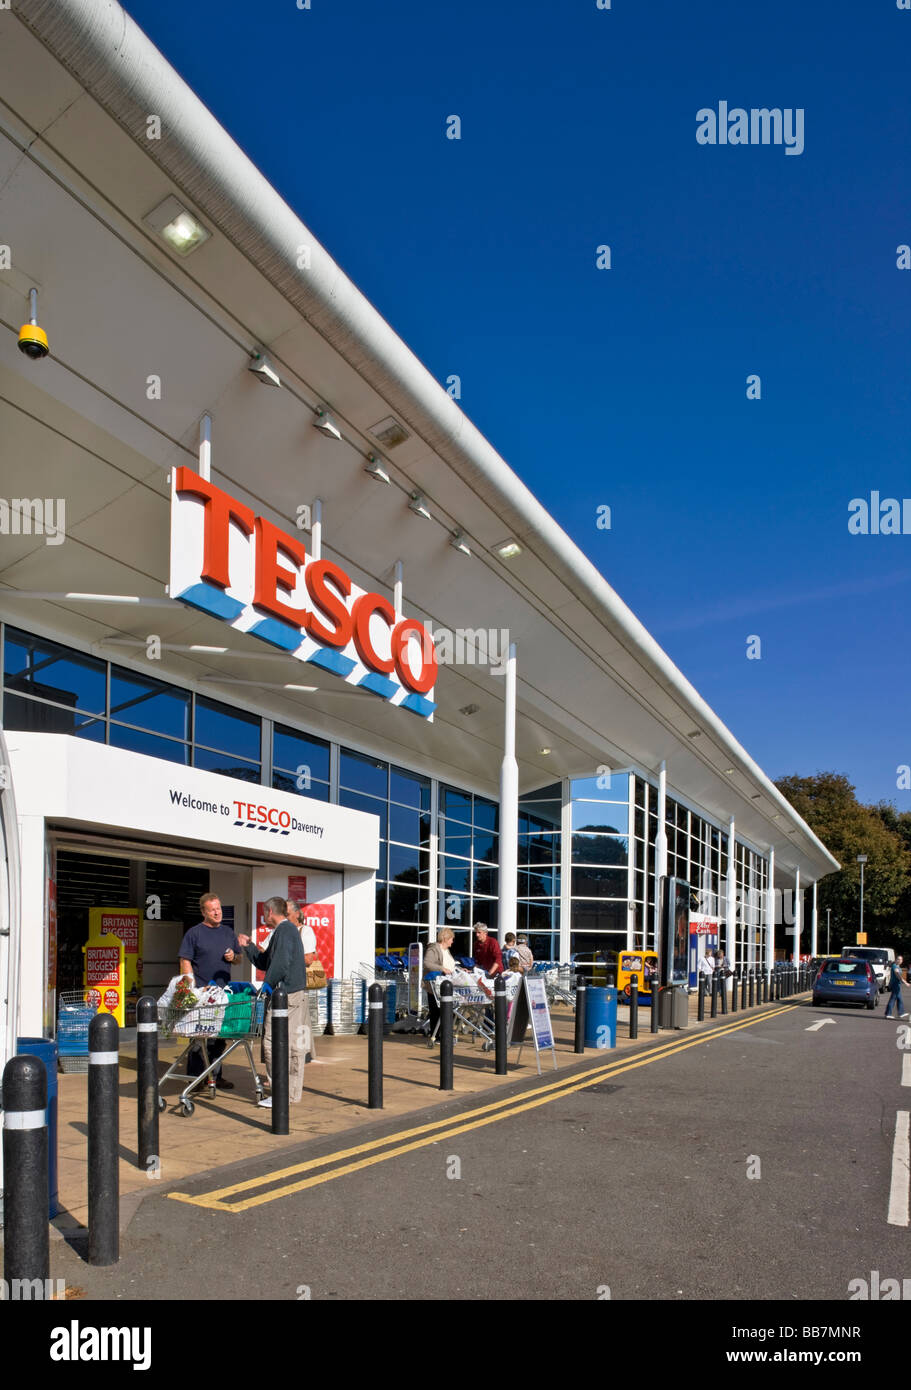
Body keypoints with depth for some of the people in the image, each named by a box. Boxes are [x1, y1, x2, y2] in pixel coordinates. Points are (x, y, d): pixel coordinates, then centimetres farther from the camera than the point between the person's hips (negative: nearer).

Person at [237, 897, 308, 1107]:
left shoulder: (284, 930, -10)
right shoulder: (289, 929, 22)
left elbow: (282, 962, -22)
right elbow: (263, 962, 26)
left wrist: (268, 985, -14)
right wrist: (248, 946, 19)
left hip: (286, 995, -10)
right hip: (298, 994, 10)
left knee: (273, 1042, -7)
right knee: (295, 1043, 11)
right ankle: (293, 1093, 15)